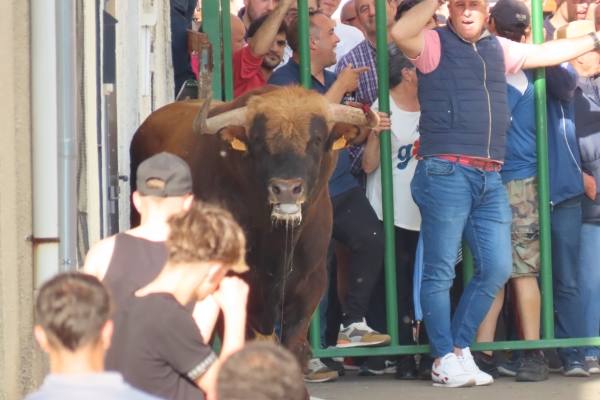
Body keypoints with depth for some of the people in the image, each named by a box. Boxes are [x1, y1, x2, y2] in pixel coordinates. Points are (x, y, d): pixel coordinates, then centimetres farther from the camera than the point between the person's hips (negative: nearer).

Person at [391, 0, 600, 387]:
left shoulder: (498, 49, 20)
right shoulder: (435, 44, 2)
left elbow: (546, 53, 32)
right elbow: (400, 33, -18)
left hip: (490, 179, 6)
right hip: (446, 172, -6)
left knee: (497, 268, 5)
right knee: (440, 271, -4)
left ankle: (461, 348, 17)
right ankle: (445, 359, 3)